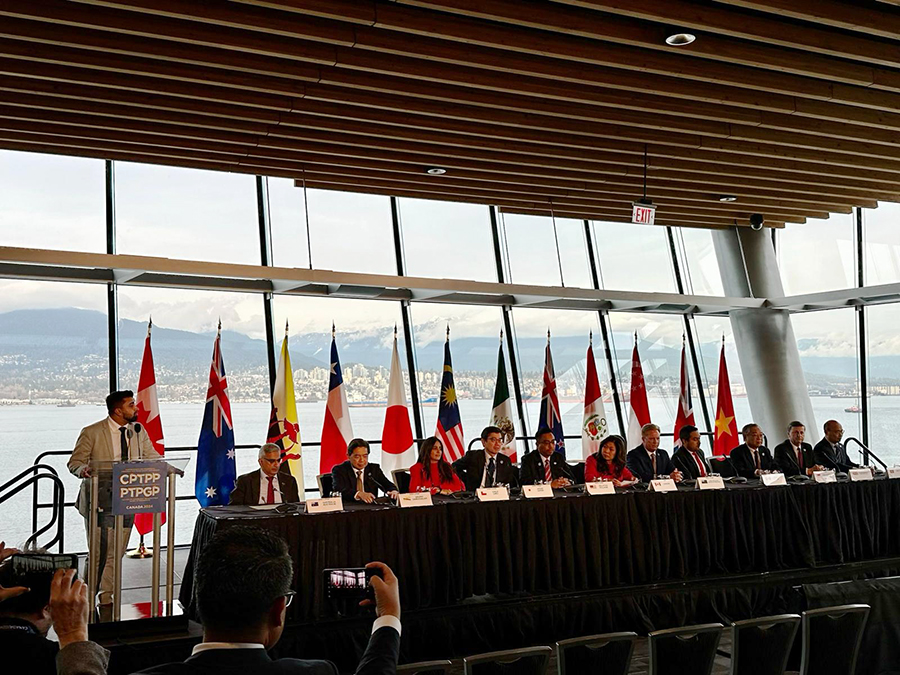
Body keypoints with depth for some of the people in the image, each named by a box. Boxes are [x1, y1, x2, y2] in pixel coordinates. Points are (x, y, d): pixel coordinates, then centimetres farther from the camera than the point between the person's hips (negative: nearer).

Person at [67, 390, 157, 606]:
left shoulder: (138, 432, 8)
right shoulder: (92, 433, -6)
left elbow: (153, 458, 12)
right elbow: (74, 462, -3)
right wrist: (83, 470, -26)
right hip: (99, 501, -4)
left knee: (117, 554, 10)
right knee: (98, 554, -4)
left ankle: (106, 598, 23)